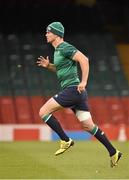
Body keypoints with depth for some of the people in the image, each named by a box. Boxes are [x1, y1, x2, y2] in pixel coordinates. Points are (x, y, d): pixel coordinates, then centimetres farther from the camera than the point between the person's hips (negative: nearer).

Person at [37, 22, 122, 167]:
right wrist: (48, 65, 17)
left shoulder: (65, 48, -10)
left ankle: (65, 140, -6)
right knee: (88, 125, 9)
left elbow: (84, 60, -22)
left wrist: (84, 81, -24)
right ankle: (113, 152, 9)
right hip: (77, 93, 10)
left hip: (72, 90, -10)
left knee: (43, 112, -8)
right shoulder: (58, 50, 20)